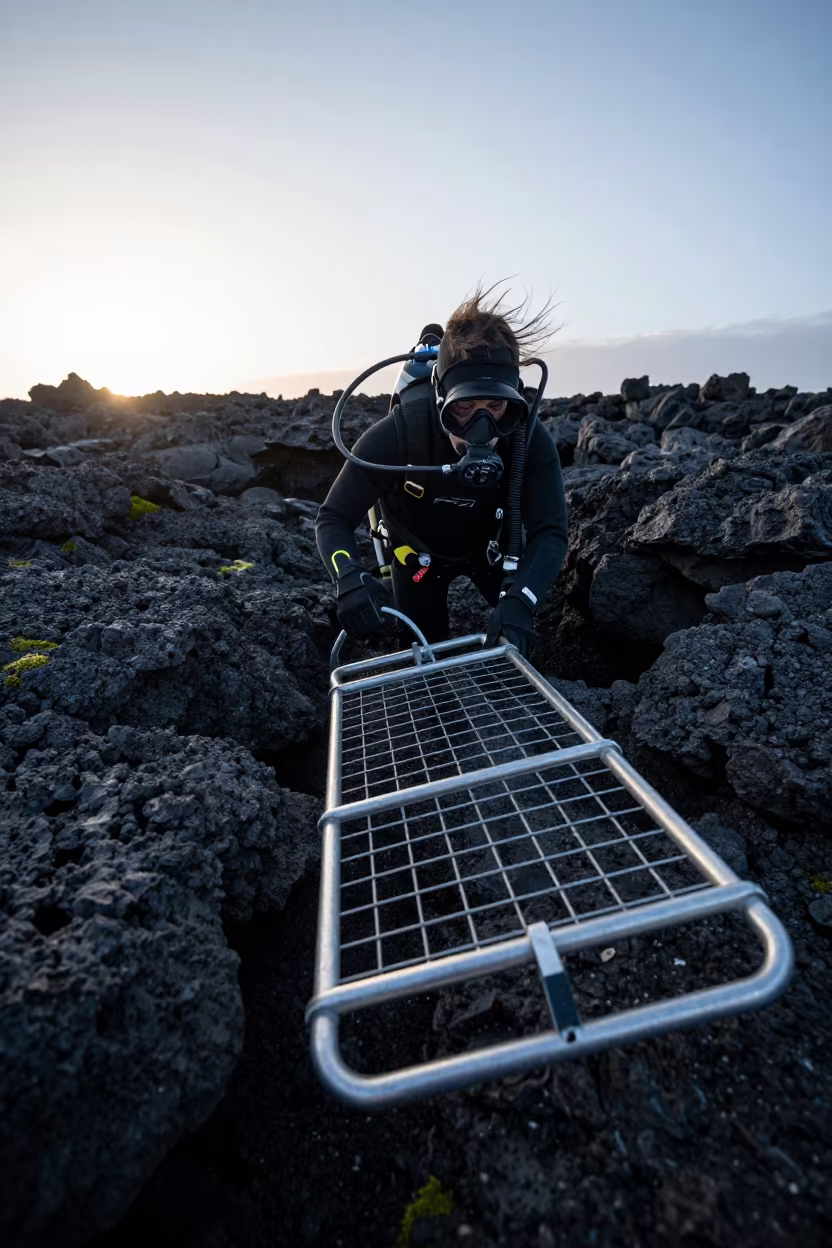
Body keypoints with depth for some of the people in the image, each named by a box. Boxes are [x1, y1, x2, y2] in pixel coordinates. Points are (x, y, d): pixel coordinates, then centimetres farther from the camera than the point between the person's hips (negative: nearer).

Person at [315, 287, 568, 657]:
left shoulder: (530, 440, -32)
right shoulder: (394, 435, -37)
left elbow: (550, 532, -32)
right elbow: (333, 518, -30)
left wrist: (518, 600, -52)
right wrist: (350, 578, -53)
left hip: (488, 546, 2)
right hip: (419, 555, -1)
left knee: (518, 636, 0)